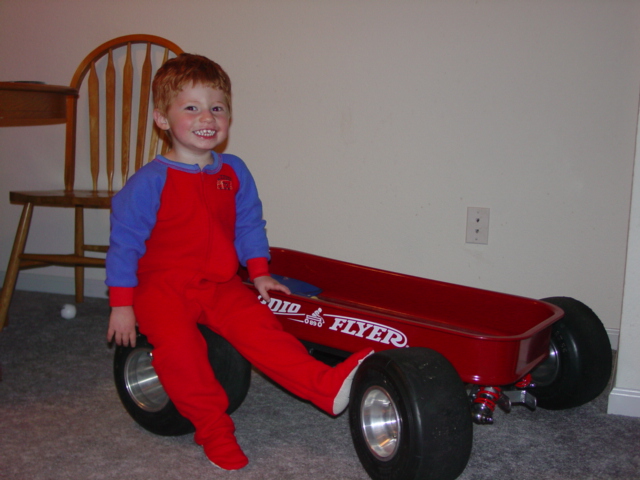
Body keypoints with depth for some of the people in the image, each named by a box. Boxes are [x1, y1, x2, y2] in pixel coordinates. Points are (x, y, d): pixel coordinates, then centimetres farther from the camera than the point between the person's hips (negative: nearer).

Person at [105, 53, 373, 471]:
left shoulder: (235, 173, 5)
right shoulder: (150, 181, -9)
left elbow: (249, 225, 17)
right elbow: (124, 241, -5)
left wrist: (259, 272, 7)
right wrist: (121, 304, -6)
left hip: (220, 284, 3)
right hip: (162, 284, -3)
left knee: (259, 328, -21)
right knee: (177, 342, -29)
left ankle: (328, 385, -25)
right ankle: (214, 428, -14)